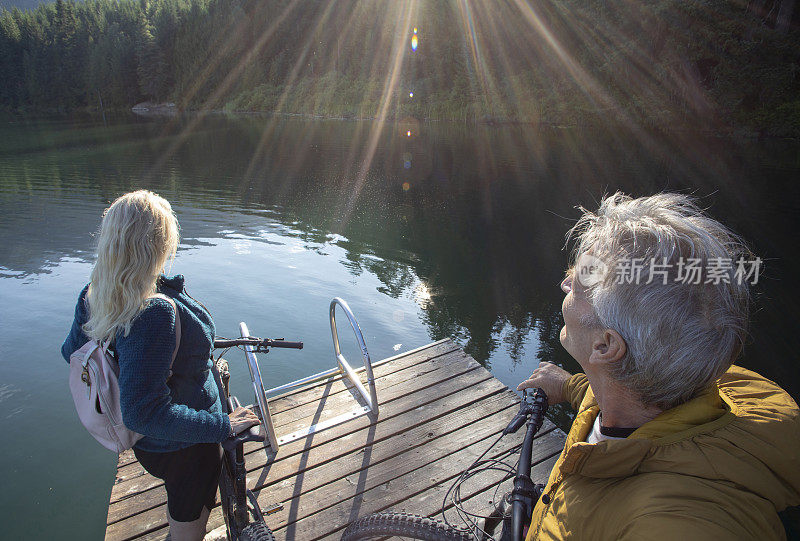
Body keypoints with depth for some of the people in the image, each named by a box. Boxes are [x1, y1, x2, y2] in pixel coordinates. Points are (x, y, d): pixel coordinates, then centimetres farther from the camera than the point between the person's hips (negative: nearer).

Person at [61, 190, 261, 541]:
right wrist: (223, 426, -30)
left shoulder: (93, 296, -11)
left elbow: (72, 351, 7)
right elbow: (143, 413, -39)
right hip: (182, 447, -7)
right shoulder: (155, 313, -39)